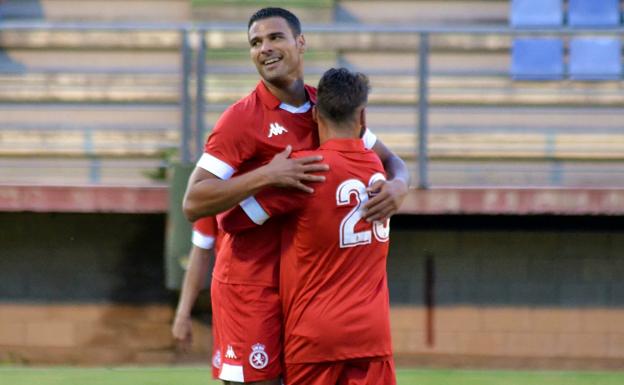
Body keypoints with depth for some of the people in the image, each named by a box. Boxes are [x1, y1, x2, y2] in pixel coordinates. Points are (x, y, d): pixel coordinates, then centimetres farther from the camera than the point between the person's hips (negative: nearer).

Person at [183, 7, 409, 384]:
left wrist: (397, 185, -8)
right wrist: (265, 176, -25)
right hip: (251, 286, -6)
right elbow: (193, 203, -15)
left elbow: (390, 161, 16)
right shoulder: (241, 118, -9)